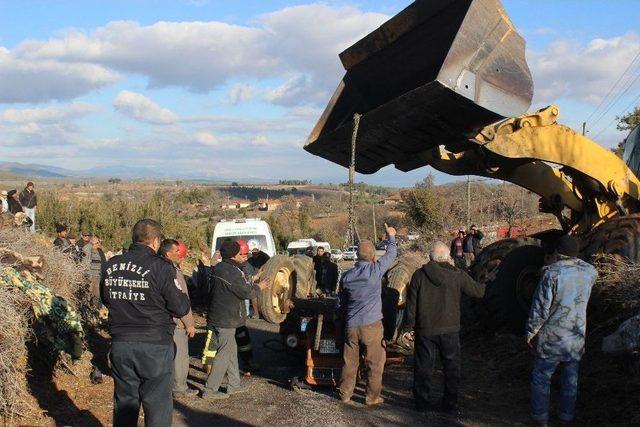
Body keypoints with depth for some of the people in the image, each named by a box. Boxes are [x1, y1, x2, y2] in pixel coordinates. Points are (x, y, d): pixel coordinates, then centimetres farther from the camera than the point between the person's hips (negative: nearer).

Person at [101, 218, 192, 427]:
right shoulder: (160, 267, -14)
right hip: (154, 346, -5)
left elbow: (106, 299, 19)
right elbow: (181, 308, -12)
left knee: (124, 402, 18)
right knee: (157, 404, 4)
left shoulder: (112, 265, 3)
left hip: (120, 344, 5)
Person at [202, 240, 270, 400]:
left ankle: (234, 384, 28)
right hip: (226, 320, -10)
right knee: (224, 354, -2)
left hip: (216, 317, 10)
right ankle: (210, 390, 2)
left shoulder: (218, 268, 8)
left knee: (231, 351, 18)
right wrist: (259, 287, 0)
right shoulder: (232, 272, -22)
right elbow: (246, 293, -17)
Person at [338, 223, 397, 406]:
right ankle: (373, 396, 14)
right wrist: (391, 236, 23)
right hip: (371, 324, -4)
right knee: (375, 363, 8)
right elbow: (391, 253, 5)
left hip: (351, 325, 4)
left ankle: (345, 394, 23)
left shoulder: (346, 276, 3)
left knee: (349, 361, 14)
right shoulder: (375, 270, -10)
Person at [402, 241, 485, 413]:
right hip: (450, 330, 0)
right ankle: (449, 403, 20)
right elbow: (477, 292, 3)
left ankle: (422, 402, 17)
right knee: (451, 367, 15)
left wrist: (407, 327, 3)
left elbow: (411, 304, -5)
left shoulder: (419, 275, -6)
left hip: (425, 330, 0)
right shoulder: (457, 275, -6)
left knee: (423, 367, 11)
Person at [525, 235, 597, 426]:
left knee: (541, 378, 10)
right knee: (571, 378, 19)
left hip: (551, 338, -4)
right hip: (576, 338, 5)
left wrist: (530, 332, -6)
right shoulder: (590, 272, -6)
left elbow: (540, 308, -19)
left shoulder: (552, 273, -21)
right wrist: (558, 265, 12)